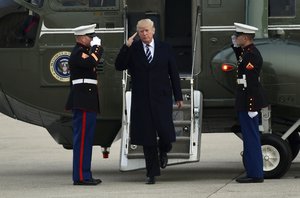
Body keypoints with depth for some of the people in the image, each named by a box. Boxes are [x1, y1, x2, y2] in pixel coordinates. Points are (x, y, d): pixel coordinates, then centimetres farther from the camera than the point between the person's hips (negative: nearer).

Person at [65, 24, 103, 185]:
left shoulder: (84, 52, 21)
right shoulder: (78, 53, -11)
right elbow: (91, 63, -28)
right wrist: (96, 48, -14)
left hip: (87, 103, 11)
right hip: (83, 103, -11)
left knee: (85, 139, 12)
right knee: (82, 138, -10)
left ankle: (83, 175, 17)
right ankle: (81, 176, -11)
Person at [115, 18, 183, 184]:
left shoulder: (164, 48, 5)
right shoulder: (133, 49, 4)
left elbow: (173, 73, 8)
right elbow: (119, 66, -6)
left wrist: (178, 96, 6)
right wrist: (126, 47, -17)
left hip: (161, 98, 0)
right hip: (141, 100, 0)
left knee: (166, 132, -9)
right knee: (147, 137, 2)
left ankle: (163, 152, 27)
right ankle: (152, 173, 12)